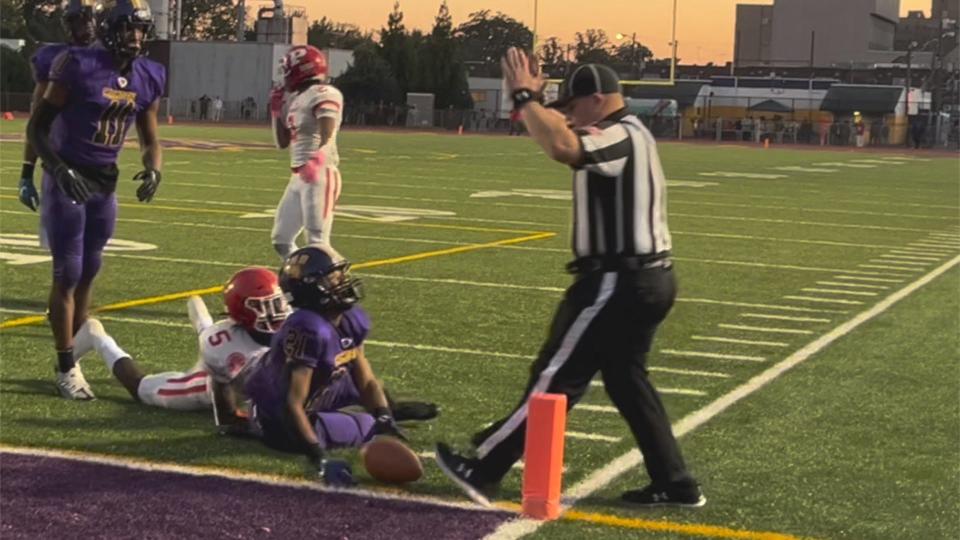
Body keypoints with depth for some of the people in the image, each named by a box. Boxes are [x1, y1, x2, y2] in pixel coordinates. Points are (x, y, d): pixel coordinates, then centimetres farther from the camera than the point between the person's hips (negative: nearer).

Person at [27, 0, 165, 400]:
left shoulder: (147, 79, 0)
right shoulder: (79, 67, -17)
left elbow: (149, 140, 11)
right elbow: (36, 127, -12)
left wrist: (153, 169, -10)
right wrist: (59, 169, -25)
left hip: (104, 182, 6)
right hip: (66, 179, -6)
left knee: (87, 274, 11)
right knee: (67, 275, -5)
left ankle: (72, 359, 20)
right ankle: (66, 368, 2)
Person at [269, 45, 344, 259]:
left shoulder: (322, 95, -11)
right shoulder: (295, 99, 17)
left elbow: (327, 137, -25)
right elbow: (282, 143, 24)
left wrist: (318, 159, -43)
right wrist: (277, 112, 15)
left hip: (319, 175, -10)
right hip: (299, 177, 10)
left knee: (317, 242, -12)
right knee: (282, 240, 13)